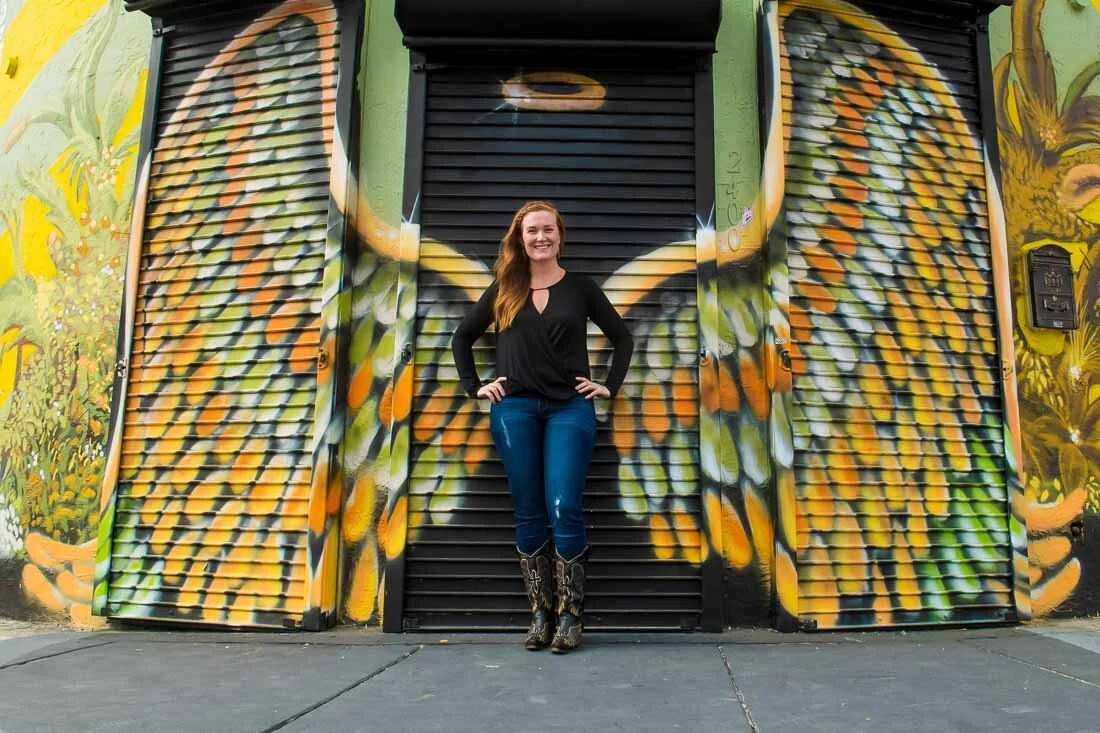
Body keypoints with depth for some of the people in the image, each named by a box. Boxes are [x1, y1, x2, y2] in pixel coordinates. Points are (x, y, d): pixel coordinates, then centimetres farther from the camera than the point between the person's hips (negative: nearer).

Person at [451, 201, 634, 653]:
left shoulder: (580, 287, 8)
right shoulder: (504, 289, 12)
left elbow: (622, 338, 15)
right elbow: (462, 338, 19)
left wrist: (610, 386, 5)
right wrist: (474, 386, 10)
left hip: (569, 409, -2)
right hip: (514, 409, 2)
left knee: (564, 510, -10)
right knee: (528, 514, 3)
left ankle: (570, 617, 1)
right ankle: (539, 616, 11)